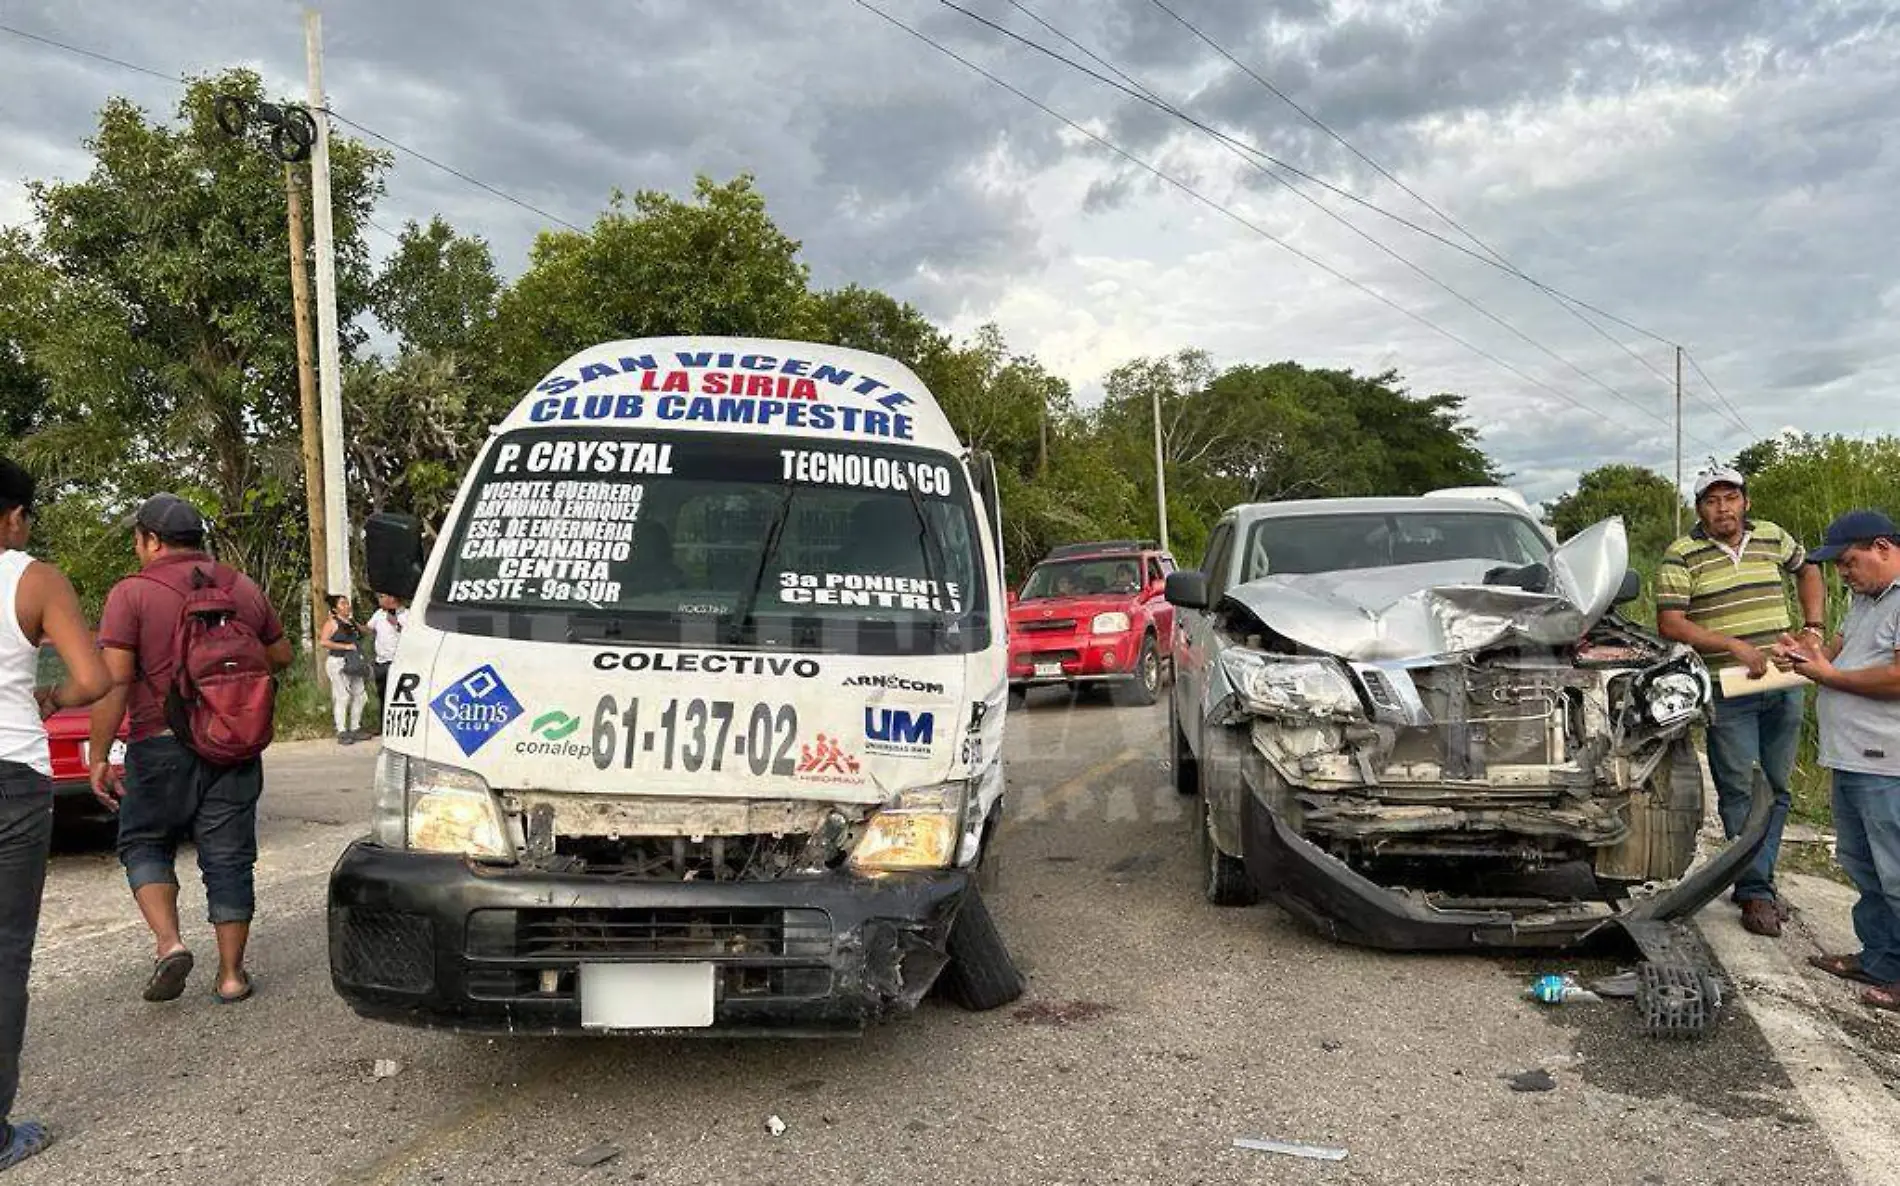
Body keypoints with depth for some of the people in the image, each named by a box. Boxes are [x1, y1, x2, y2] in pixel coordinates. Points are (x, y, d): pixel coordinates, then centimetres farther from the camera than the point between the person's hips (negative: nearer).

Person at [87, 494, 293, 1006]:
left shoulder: (131, 593, -7)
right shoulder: (244, 588, 7)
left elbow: (113, 683, -12)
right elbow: (281, 656, 17)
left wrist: (99, 757, -7)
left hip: (161, 746, -3)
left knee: (144, 845, 16)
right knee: (228, 857, 9)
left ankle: (169, 943, -1)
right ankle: (231, 974, 13)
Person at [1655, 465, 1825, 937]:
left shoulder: (1773, 538, 9)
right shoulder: (1681, 557, -5)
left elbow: (1807, 569, 28)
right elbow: (1670, 624, -11)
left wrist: (1812, 627, 14)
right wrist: (1733, 645, -18)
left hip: (1784, 684, 5)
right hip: (1728, 691, -5)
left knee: (1776, 788, 11)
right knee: (1740, 791, -1)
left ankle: (1758, 878, 23)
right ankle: (1756, 891, 6)